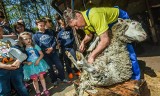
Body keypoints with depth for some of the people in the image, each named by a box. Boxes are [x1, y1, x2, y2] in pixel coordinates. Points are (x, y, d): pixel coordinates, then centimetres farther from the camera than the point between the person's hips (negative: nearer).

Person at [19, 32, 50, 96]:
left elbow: (41, 54, -2)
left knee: (41, 77, 7)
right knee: (35, 79, 8)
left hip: (39, 63, 1)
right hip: (30, 66, 0)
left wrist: (38, 60, -16)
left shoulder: (35, 46, -2)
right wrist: (27, 62, -18)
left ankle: (45, 90, 23)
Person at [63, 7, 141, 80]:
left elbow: (105, 40, -43)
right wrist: (83, 42, -17)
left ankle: (135, 78, -1)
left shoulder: (94, 16, -42)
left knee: (125, 48, -15)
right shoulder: (83, 20, -12)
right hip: (111, 23, 8)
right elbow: (89, 35, 5)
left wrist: (92, 56, -37)